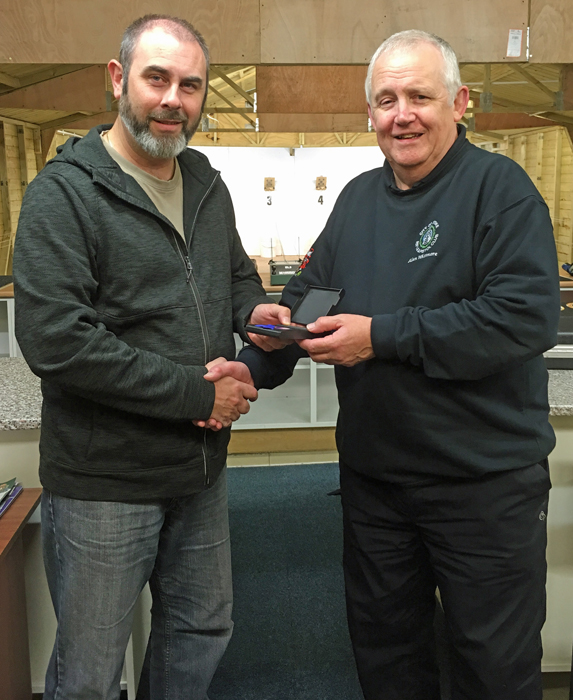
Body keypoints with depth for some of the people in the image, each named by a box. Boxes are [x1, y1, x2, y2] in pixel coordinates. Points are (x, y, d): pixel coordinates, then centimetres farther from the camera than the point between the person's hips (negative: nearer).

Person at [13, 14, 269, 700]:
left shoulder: (207, 187, 9)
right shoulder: (64, 192, -13)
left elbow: (238, 276, 23)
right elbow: (55, 341, -23)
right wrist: (197, 392, -20)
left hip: (201, 470, 7)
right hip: (103, 482, -6)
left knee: (203, 632, 23)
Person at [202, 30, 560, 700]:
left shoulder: (499, 186, -12)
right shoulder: (358, 198, 9)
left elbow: (529, 315, -23)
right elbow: (310, 292, 11)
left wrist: (384, 336, -24)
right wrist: (255, 364, -8)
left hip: (485, 485, -5)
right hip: (372, 476, 6)